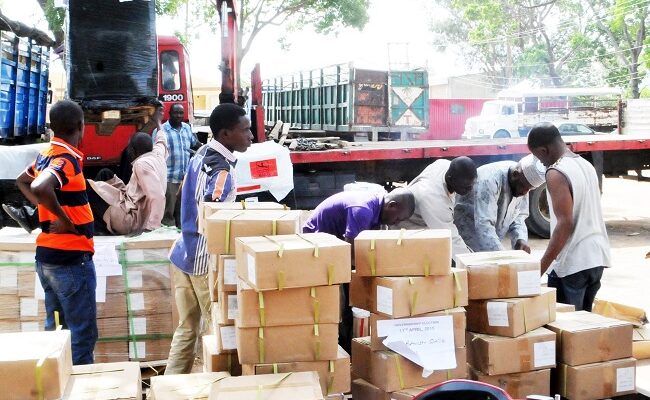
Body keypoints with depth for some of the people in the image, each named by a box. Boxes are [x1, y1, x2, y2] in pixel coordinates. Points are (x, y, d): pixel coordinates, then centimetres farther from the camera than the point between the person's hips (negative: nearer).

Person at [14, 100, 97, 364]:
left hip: (47, 255, 9)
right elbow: (41, 188, -36)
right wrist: (66, 219, -22)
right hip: (71, 258, -9)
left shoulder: (47, 154, 9)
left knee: (56, 328, 17)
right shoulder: (68, 158, -18)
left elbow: (22, 181, 26)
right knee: (82, 333, -2)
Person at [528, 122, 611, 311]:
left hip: (573, 262, -8)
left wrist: (540, 267, -19)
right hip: (597, 256, 8)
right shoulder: (586, 165, 12)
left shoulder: (556, 173, -14)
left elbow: (565, 224, -21)